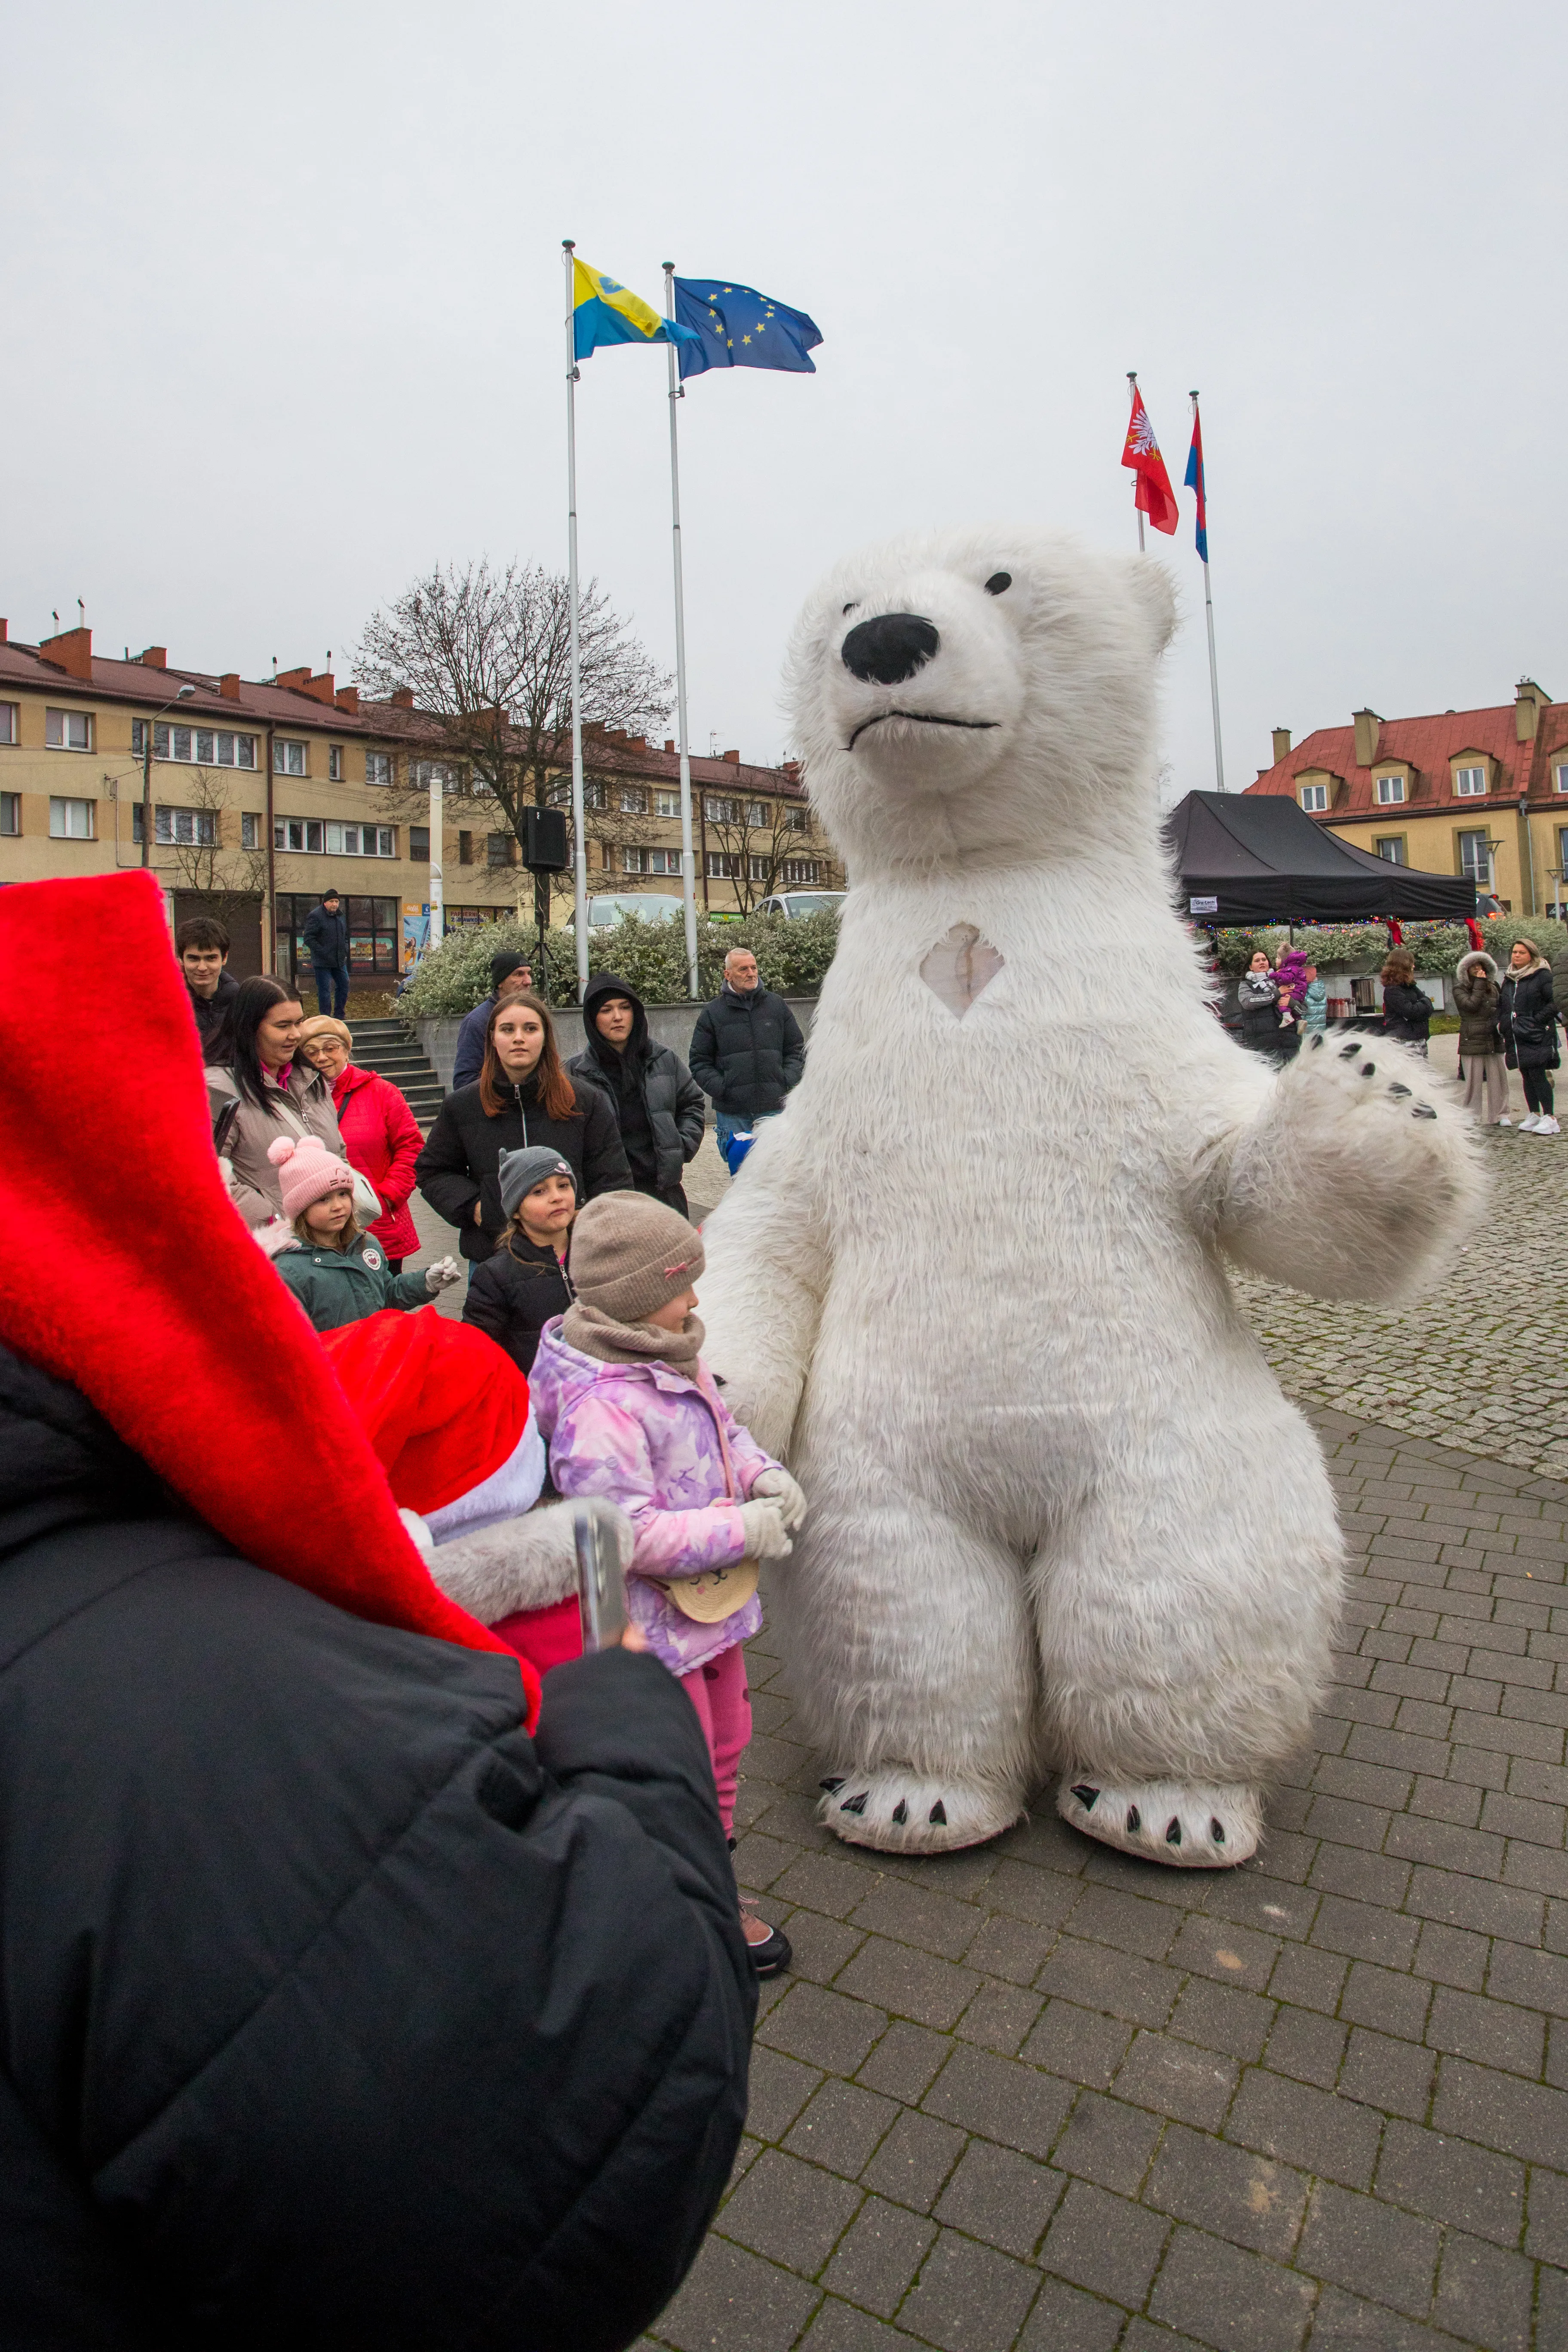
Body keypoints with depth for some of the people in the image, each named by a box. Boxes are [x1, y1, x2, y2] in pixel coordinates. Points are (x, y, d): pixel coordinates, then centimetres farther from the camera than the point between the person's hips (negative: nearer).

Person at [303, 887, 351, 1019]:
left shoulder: (341, 916, 11)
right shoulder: (315, 916, -12)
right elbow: (309, 939, -15)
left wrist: (345, 951, 9)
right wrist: (323, 953, -20)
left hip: (340, 961, 7)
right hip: (322, 963, -7)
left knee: (344, 986, 11)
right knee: (325, 991, -3)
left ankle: (339, 1017, 22)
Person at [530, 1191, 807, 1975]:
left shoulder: (672, 1358, 0)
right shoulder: (598, 1407, -31)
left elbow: (721, 1426, 16)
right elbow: (630, 1534, -31)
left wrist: (762, 1473, -4)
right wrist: (744, 1531, -24)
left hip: (710, 1599, 9)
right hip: (652, 1625, -9)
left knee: (723, 1748, 24)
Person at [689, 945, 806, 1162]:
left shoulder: (777, 1005, 11)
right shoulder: (712, 1013, 6)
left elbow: (797, 1050, 15)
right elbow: (700, 1062, 7)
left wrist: (787, 1081, -1)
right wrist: (720, 1089, -8)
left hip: (775, 1106, 1)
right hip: (732, 1113, -1)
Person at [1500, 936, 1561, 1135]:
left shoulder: (1542, 975, -7)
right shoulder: (1508, 978, 14)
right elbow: (1501, 1005, 25)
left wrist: (1538, 1019, -17)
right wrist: (1502, 1022, 12)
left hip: (1537, 1036, -7)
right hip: (1516, 1037, 7)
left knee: (1537, 1075, -11)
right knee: (1526, 1075, 12)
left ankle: (1549, 1117, -7)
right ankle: (1533, 1115, 20)